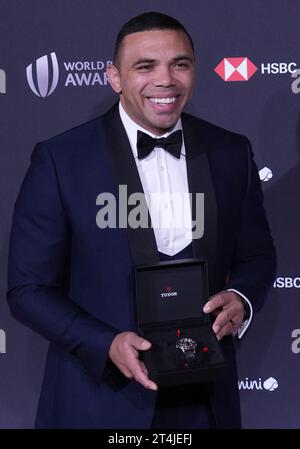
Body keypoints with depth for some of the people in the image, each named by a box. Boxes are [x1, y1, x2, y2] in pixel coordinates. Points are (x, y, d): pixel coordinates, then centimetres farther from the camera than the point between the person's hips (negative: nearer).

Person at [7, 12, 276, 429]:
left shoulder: (231, 153, 0)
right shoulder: (61, 160, -10)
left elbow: (256, 254, 11)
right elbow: (29, 288, -7)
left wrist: (241, 299, -11)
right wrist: (108, 344, -20)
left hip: (205, 398, 3)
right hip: (100, 399, -3)